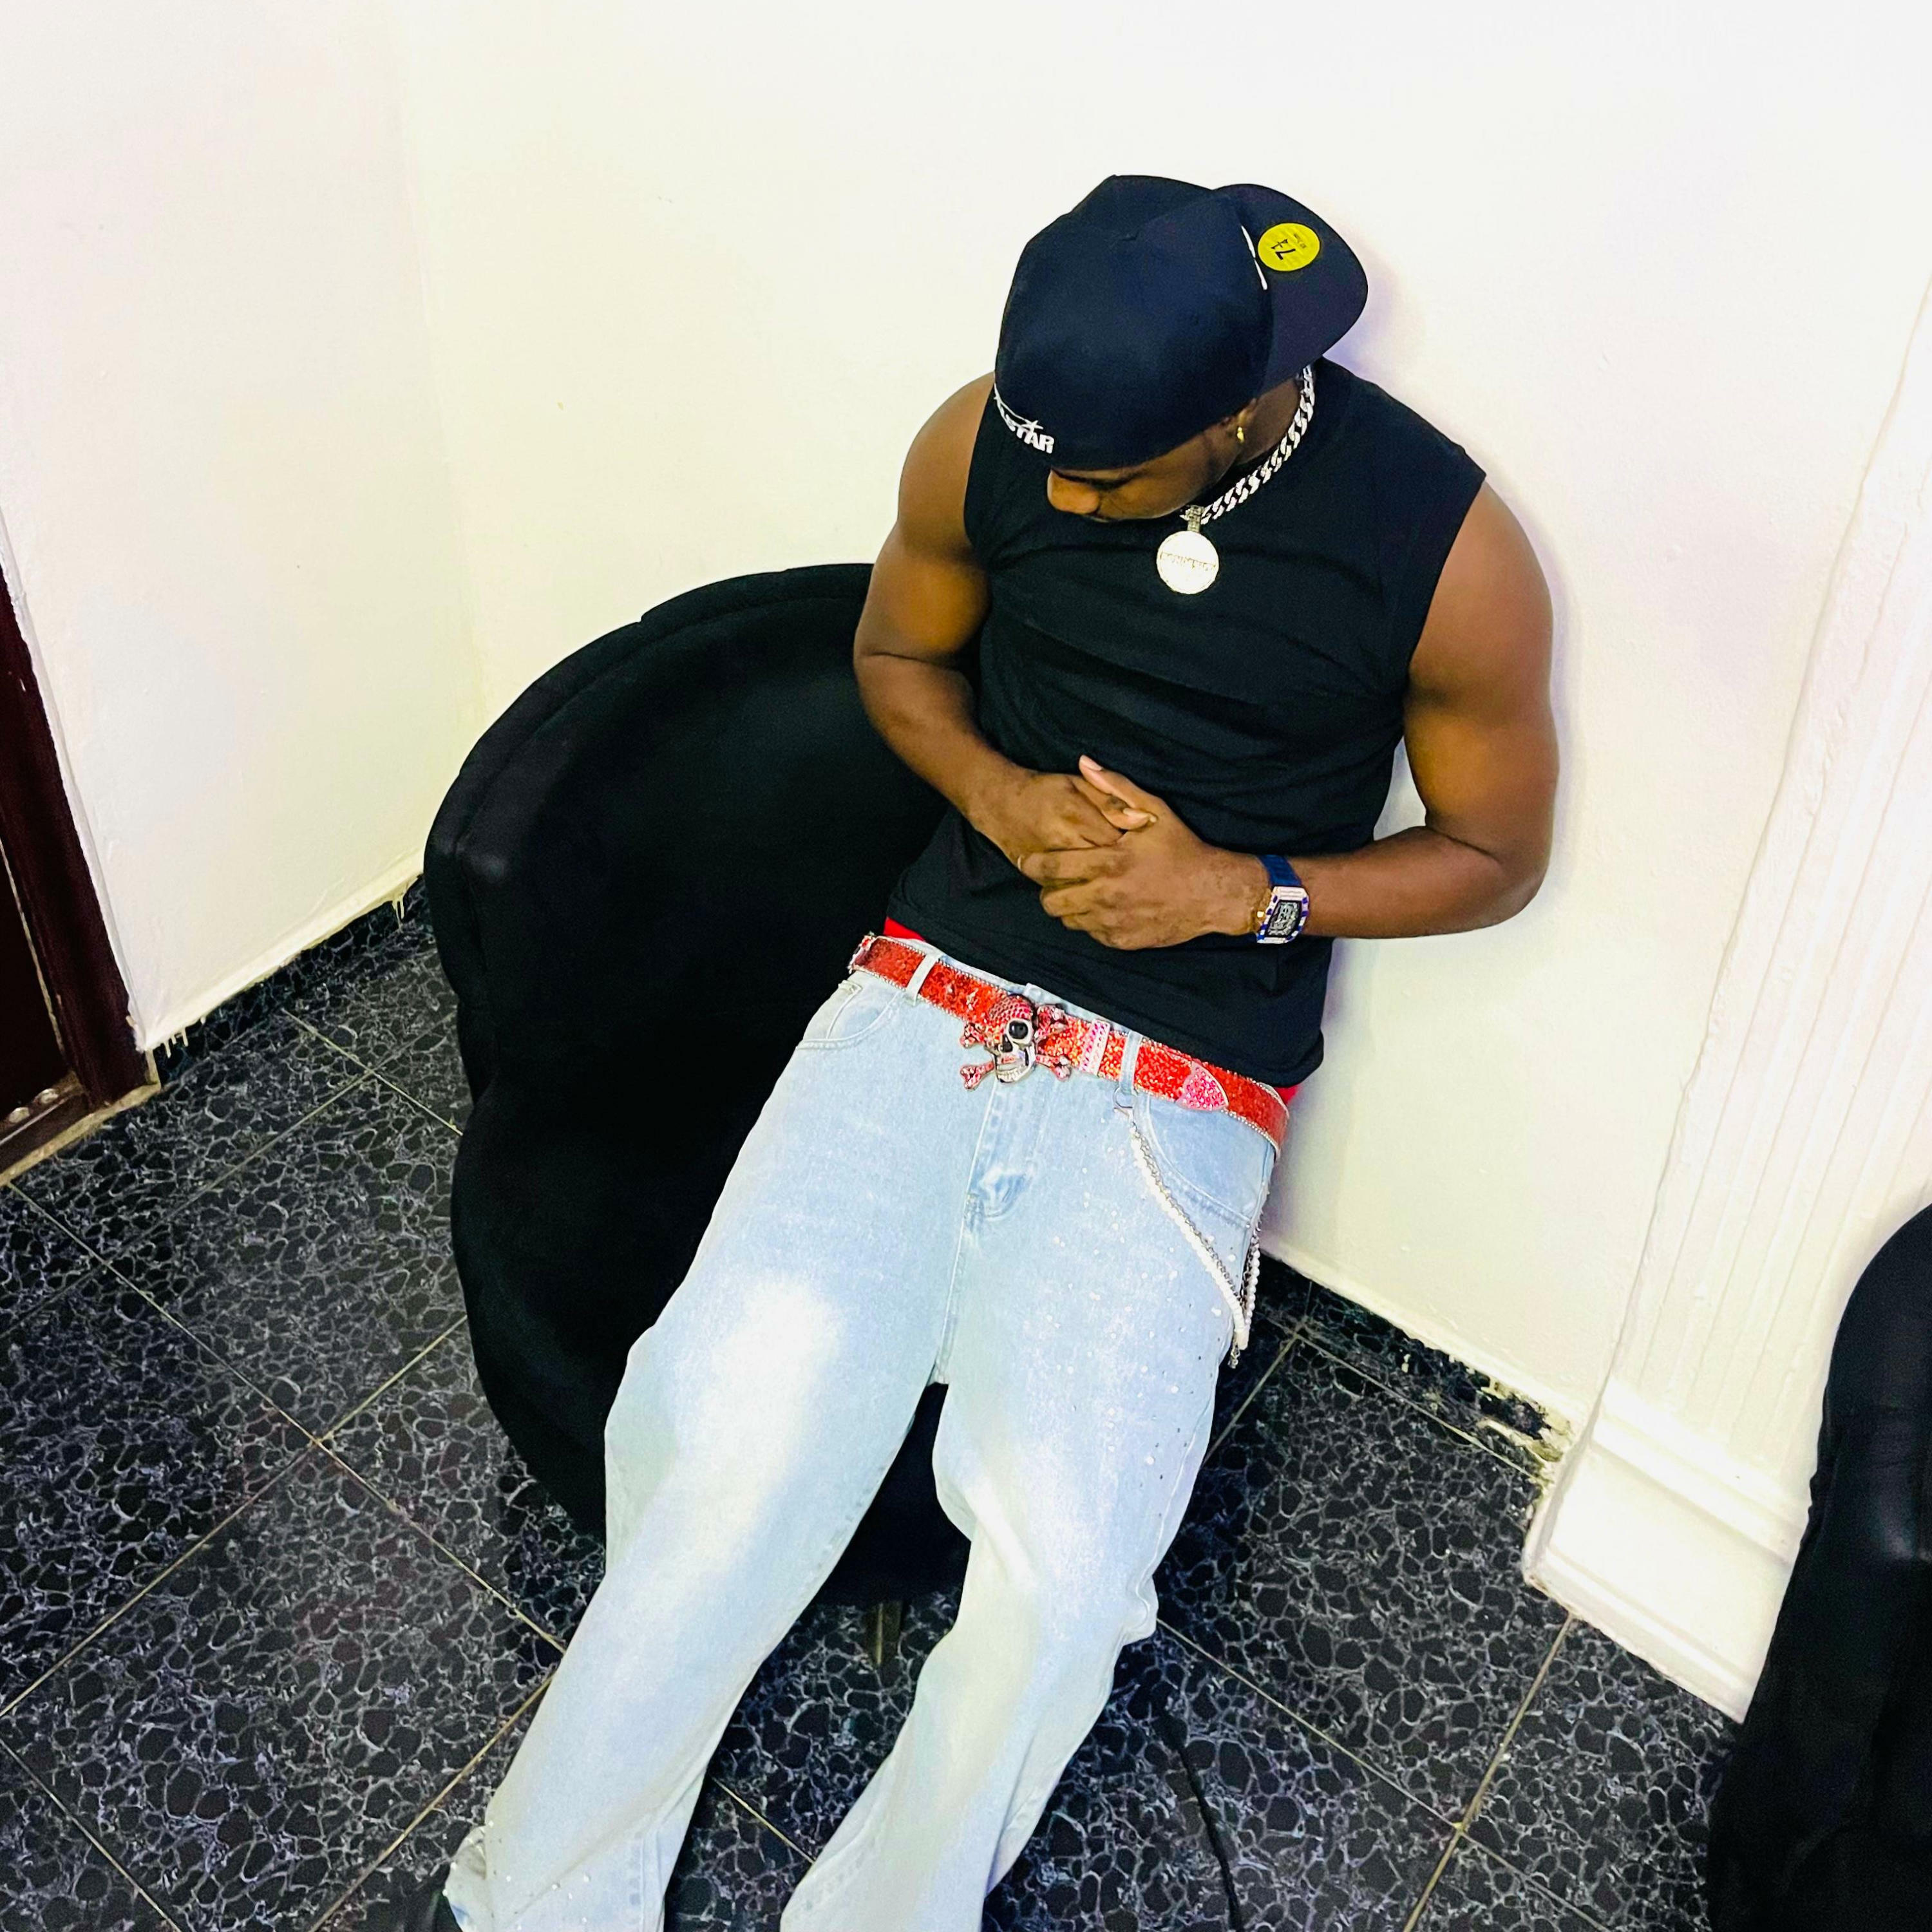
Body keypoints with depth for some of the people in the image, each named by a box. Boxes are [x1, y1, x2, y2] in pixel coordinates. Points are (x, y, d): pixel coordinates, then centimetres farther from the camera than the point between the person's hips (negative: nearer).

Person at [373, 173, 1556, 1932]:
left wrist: (1245, 893, -12)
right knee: (738, 1420, -21)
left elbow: (1496, 854, 3)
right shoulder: (987, 441, -3)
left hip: (1184, 1080, -1)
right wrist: (1001, 796, -6)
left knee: (1056, 1568, -22)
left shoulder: (1447, 549, -10)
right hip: (937, 990, 2)